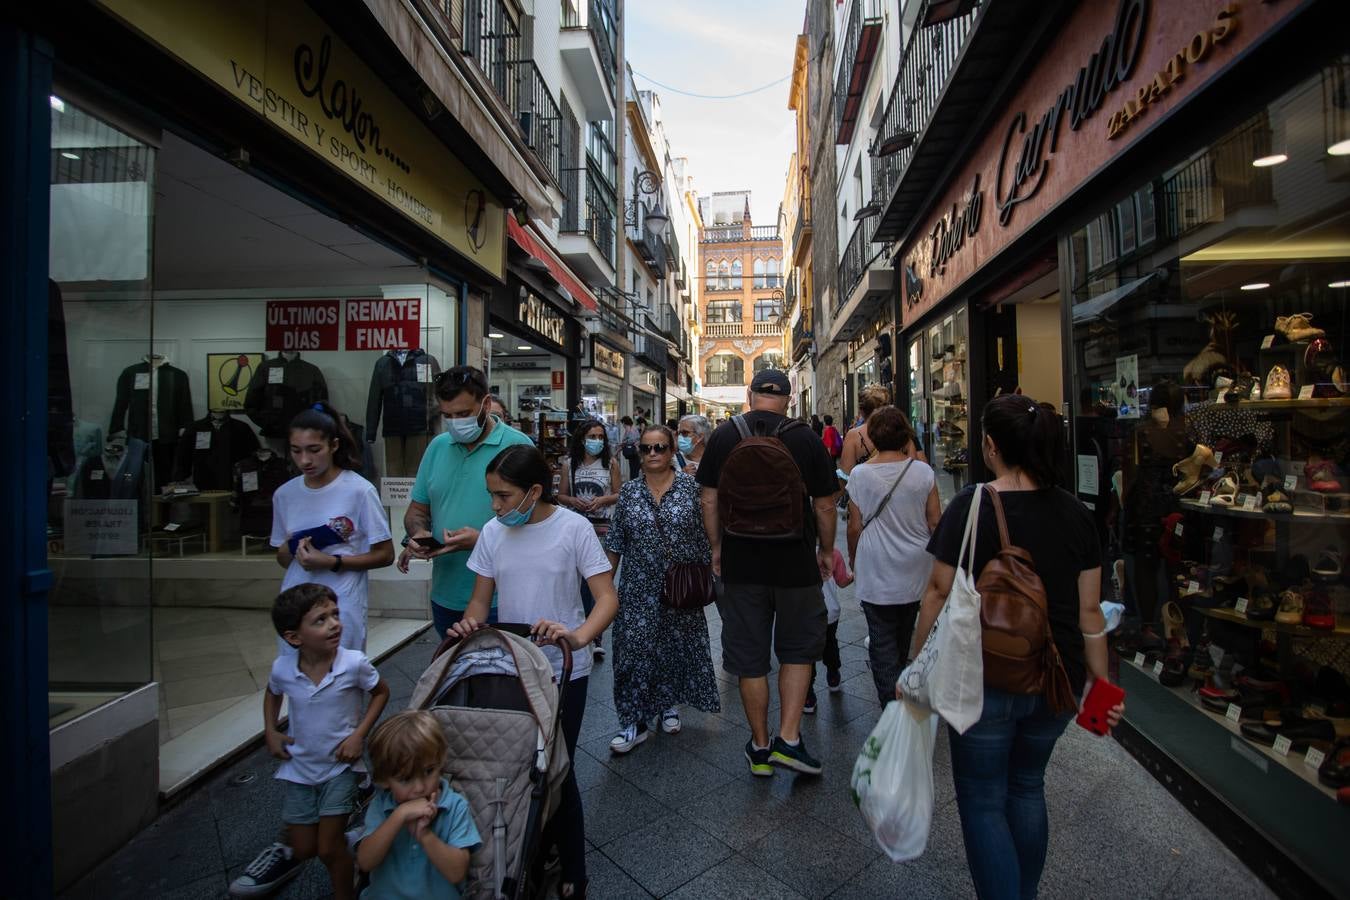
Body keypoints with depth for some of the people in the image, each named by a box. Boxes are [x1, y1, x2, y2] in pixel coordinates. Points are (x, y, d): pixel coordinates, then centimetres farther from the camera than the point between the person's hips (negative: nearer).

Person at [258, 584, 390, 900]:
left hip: (339, 766, -3)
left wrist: (359, 734, -14)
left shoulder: (354, 663, -25)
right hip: (298, 767, 3)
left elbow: (381, 692, -6)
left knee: (329, 849, 0)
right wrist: (270, 732, 0)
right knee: (304, 850, 15)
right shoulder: (282, 667, -17)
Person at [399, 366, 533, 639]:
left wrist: (482, 541, -24)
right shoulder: (437, 446, 7)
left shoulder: (517, 447, -11)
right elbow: (417, 510, 14)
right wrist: (417, 534, -7)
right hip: (445, 596, 6)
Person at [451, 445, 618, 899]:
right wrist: (468, 624, -16)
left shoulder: (573, 528, -14)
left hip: (562, 671, -4)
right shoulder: (493, 533, -2)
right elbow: (481, 598, 5)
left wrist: (578, 636, -34)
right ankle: (532, 852, 40)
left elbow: (607, 598, -17)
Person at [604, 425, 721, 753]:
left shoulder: (690, 487, -4)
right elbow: (615, 543, 6)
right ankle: (634, 722, 15)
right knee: (634, 649, 1)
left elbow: (704, 536, -1)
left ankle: (669, 705, 37)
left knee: (677, 647, 13)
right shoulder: (629, 491, 2)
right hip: (639, 589, 1)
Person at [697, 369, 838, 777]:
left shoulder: (723, 435, -3)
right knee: (799, 649, 19)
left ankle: (760, 747, 26)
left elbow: (709, 500, 0)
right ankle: (788, 739, 15)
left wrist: (716, 547, 12)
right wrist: (826, 550, 11)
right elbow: (825, 505, -3)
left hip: (741, 564, 1)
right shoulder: (806, 439, -8)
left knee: (749, 657, 13)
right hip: (795, 562, -1)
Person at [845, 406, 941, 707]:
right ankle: (899, 681, 45)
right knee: (904, 634, 24)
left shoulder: (860, 474, -11)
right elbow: (935, 522, -1)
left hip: (875, 572, -3)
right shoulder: (923, 471, -7)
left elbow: (855, 527, -7)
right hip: (914, 570, 3)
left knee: (882, 641, 6)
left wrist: (853, 558, 10)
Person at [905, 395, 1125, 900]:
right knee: (1027, 787, 26)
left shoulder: (972, 506, -17)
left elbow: (939, 595, -15)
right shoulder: (1075, 513, -2)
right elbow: (1089, 610, 2)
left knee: (982, 802, 13)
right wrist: (1100, 682, 14)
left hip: (986, 682, -5)